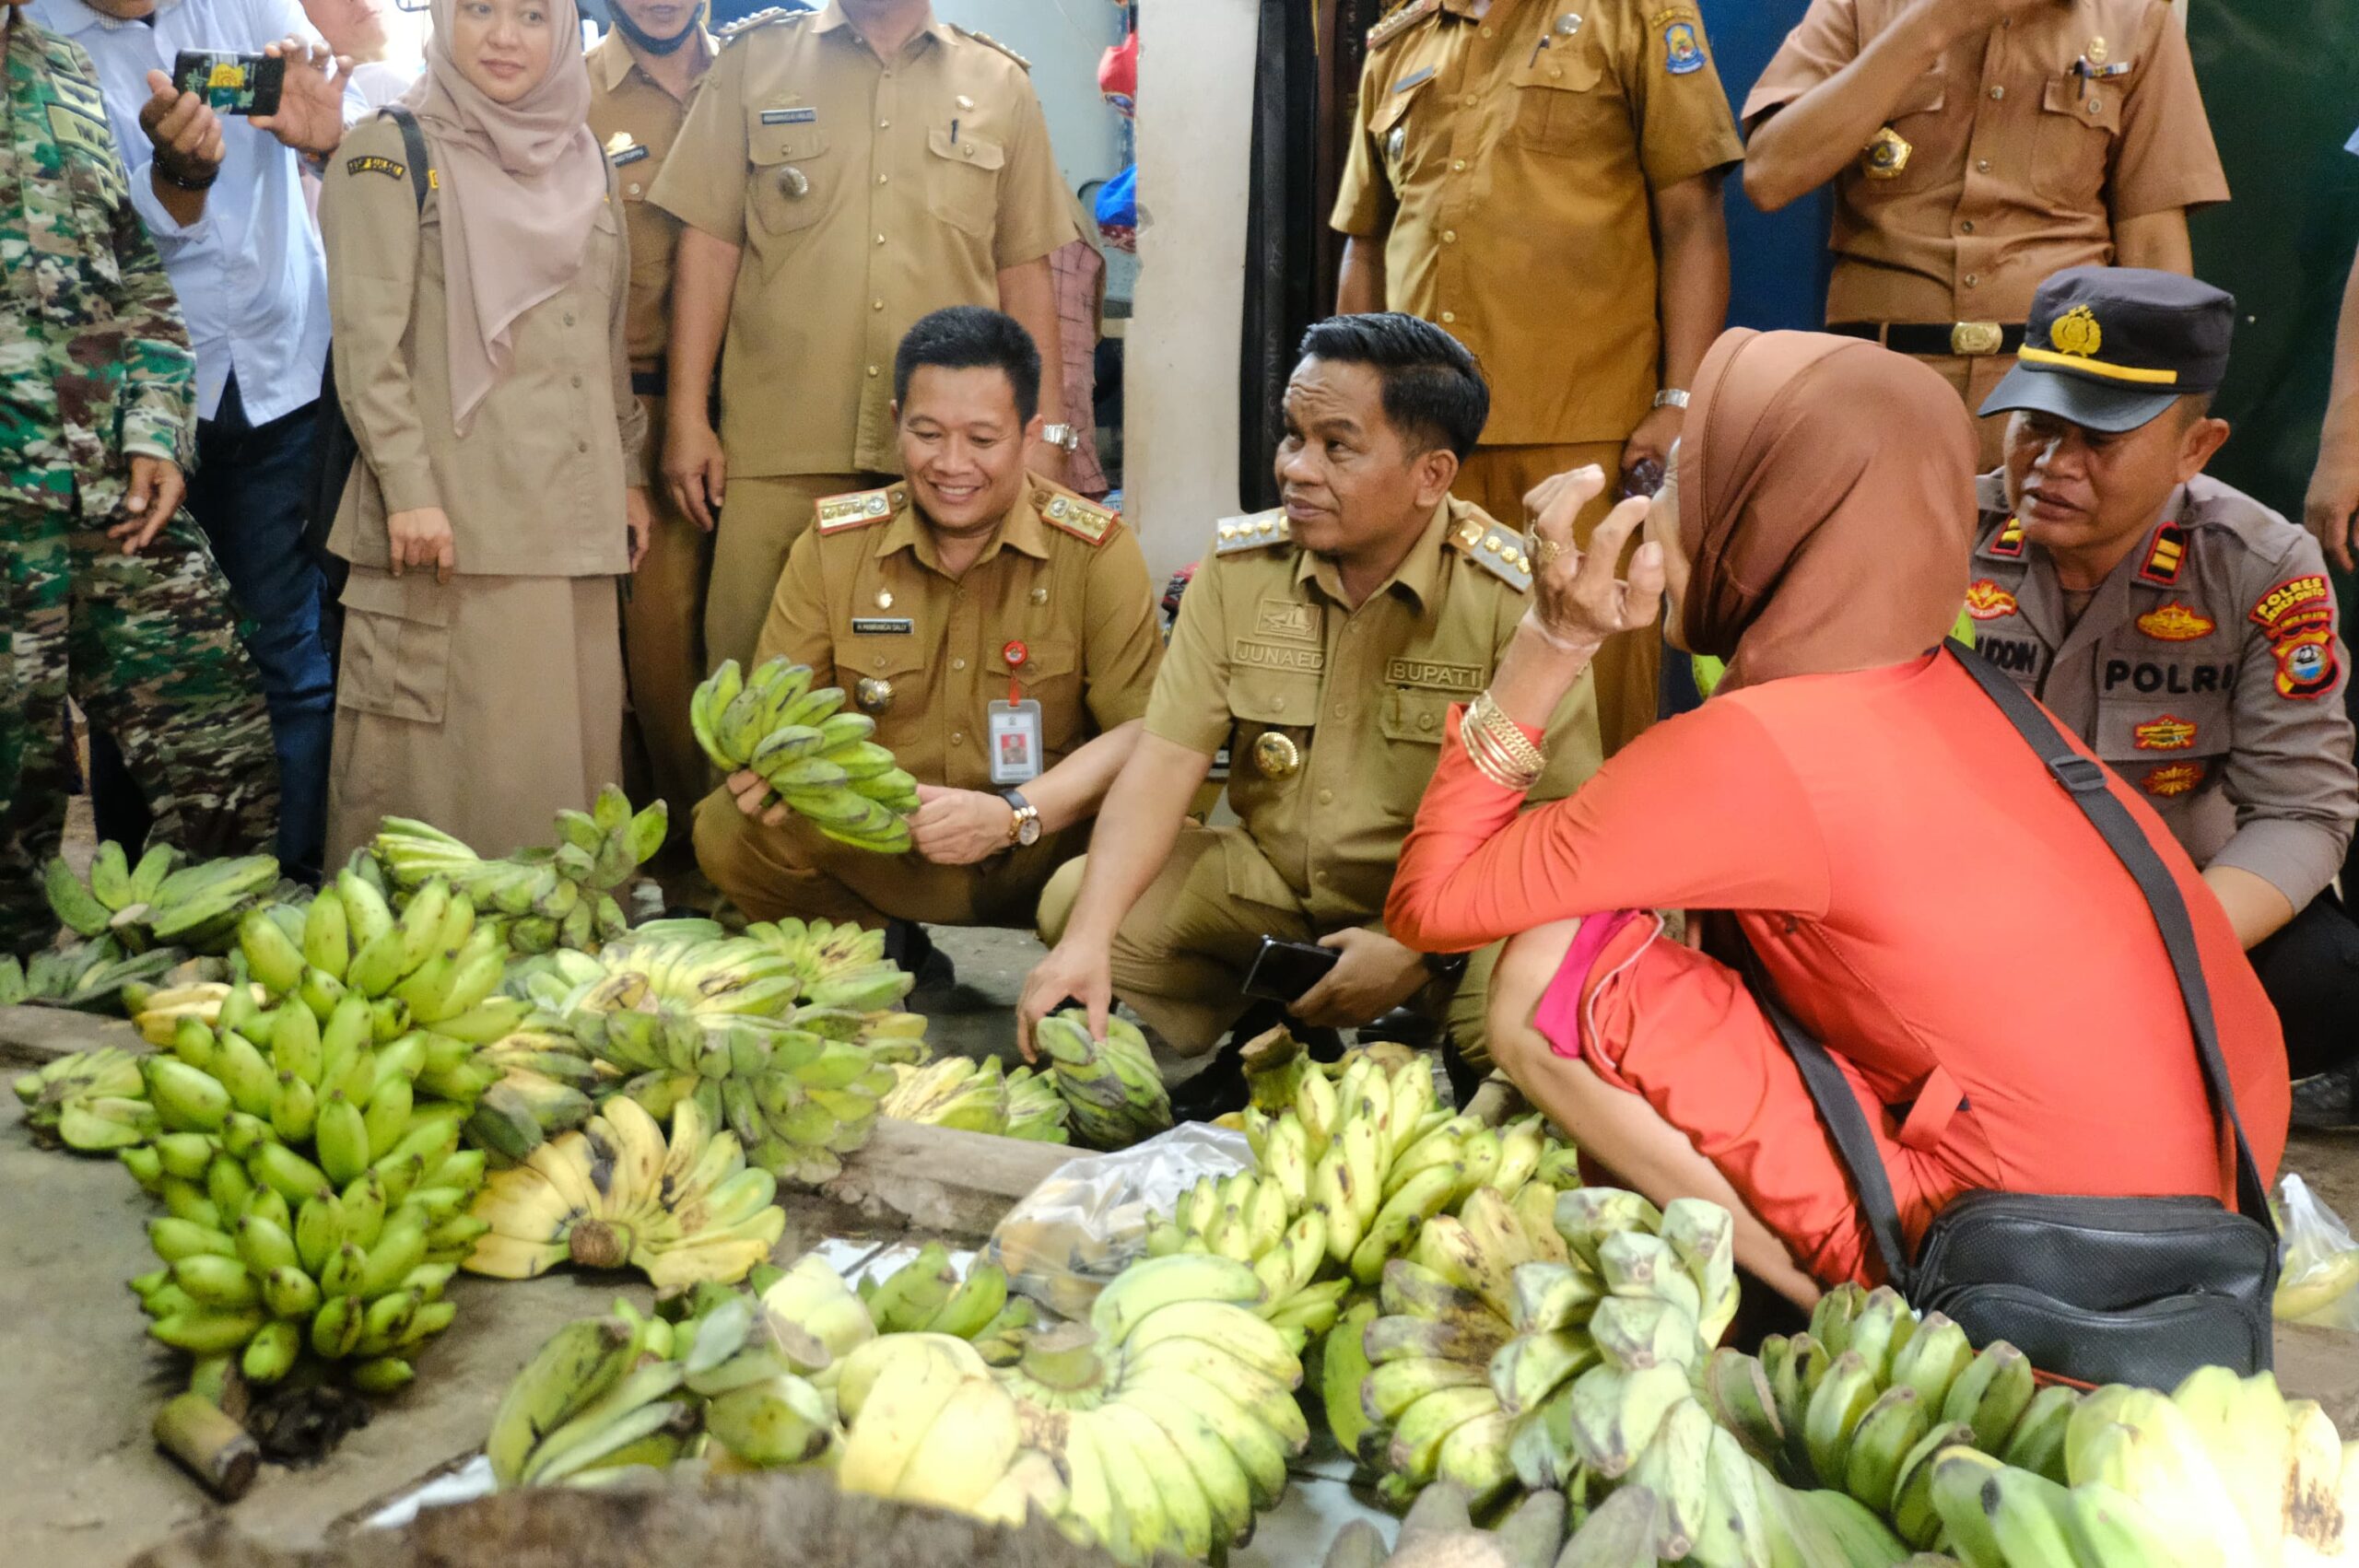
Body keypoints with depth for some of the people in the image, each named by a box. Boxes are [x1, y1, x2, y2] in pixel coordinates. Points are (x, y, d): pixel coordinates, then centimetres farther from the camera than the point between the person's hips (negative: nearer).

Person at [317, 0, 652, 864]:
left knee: (569, 749, 7)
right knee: (451, 755, -2)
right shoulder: (389, 152, 0)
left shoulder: (580, 160, 17)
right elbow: (366, 342, -8)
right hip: (454, 517, -5)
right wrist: (408, 489, -16)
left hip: (573, 517, 6)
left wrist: (628, 471, 15)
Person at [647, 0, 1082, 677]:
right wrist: (688, 414, 0)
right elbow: (709, 244, 6)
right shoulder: (755, 58, 10)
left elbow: (1024, 271, 12)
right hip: (779, 445, -1)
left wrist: (1046, 431, 7)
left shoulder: (1001, 86, 13)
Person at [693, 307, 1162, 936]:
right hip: (871, 859, 2)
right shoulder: (832, 546, 2)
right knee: (726, 829, -25)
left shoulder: (1096, 550, -5)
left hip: (1046, 859, -2)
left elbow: (1142, 728, -12)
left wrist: (1014, 815, -27)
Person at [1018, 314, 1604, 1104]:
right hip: (1264, 883, 3)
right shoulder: (1239, 562, -5)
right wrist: (1089, 939, -23)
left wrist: (1420, 948, -24)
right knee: (1074, 900, -16)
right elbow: (1168, 758, -10)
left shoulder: (1513, 596, -16)